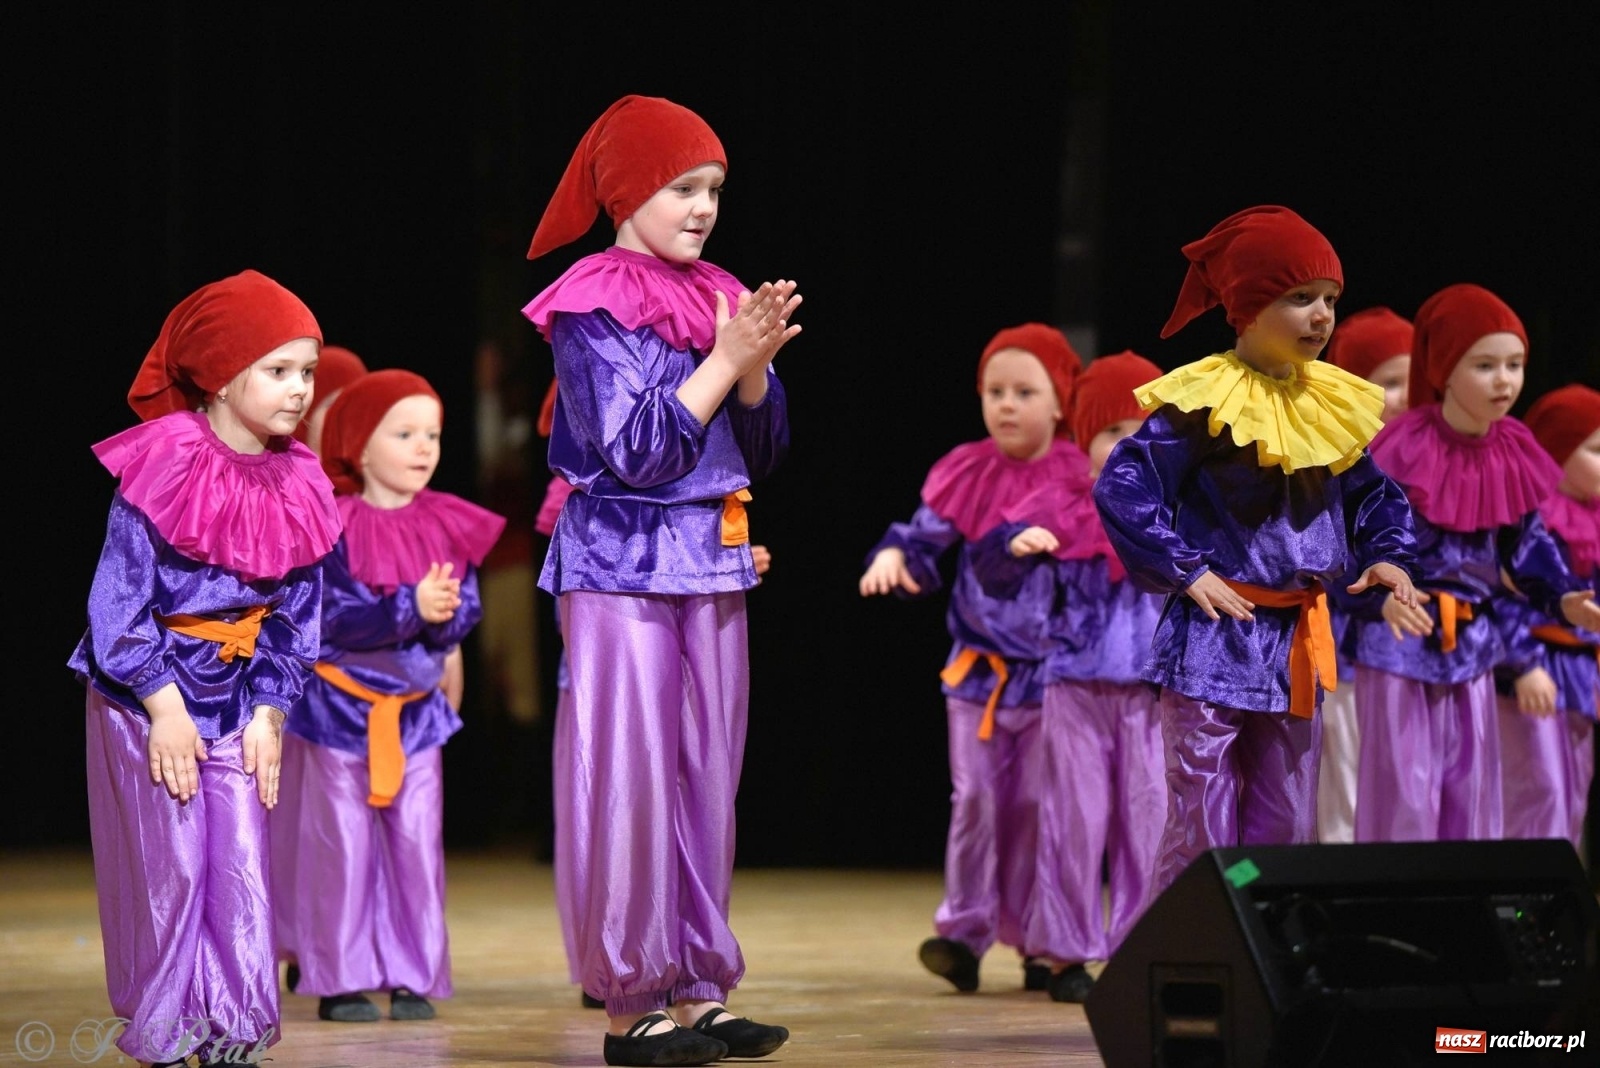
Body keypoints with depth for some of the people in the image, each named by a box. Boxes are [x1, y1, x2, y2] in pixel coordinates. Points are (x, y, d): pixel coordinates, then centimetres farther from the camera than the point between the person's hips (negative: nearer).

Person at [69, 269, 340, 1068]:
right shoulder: (160, 470, -17)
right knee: (169, 869, -1)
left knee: (242, 867, 1)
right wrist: (164, 708, -16)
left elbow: (299, 612, 5)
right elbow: (118, 598, -15)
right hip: (147, 697, -5)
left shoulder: (297, 488, -2)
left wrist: (269, 712, -1)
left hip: (235, 696, 5)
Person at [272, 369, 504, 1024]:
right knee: (342, 841, 0)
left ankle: (413, 978, 8)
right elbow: (333, 616, -19)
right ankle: (341, 980, 7)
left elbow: (465, 611, -2)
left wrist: (446, 614, -24)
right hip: (339, 705, -4)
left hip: (415, 706, 4)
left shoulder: (448, 527, 2)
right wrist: (411, 608, -27)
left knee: (418, 839, 1)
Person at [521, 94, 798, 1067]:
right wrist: (727, 358, -16)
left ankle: (698, 988, 14)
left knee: (708, 777, 8)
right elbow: (637, 450, -16)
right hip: (625, 565, -7)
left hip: (713, 565, 7)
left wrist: (757, 364, -7)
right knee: (628, 778, -4)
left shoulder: (717, 297, 10)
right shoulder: (593, 308, -9)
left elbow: (762, 448, 11)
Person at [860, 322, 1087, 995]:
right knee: (975, 799, -1)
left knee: (1039, 805, 2)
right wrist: (893, 558, -19)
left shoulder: (1080, 480, -3)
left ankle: (1040, 942, 11)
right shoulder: (964, 477, 3)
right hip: (978, 668, 2)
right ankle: (964, 931, 4)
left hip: (1053, 673, -2)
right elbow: (925, 541, 3)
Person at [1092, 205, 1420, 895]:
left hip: (1297, 644, 7)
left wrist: (1387, 553, 5)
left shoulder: (1333, 404, 9)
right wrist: (1183, 571, -16)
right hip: (1215, 635, -7)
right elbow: (1122, 487, -16)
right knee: (1201, 832, -6)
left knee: (1286, 829, 10)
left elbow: (1374, 494, 23)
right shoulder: (1203, 404, -12)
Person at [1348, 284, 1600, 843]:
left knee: (1471, 787, 10)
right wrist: (1384, 597, -34)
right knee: (1404, 790, -5)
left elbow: (1527, 544, 12)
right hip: (1399, 642, -6)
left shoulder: (1512, 454, 1)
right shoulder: (1403, 451, -18)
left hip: (1471, 641, 7)